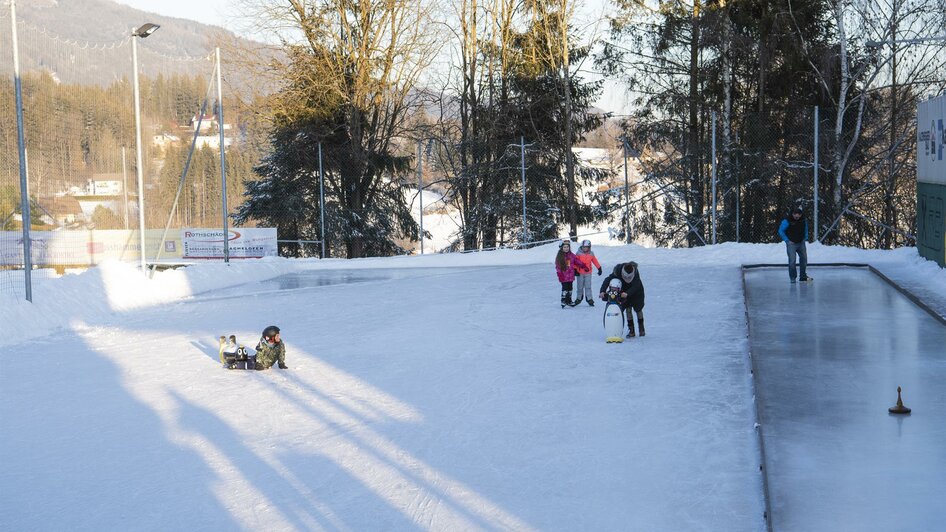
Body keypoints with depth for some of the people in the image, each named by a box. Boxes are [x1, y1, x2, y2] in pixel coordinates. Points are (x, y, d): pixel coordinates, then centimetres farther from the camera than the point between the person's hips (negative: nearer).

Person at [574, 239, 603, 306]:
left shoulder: (591, 254, 2)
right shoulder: (579, 253, -4)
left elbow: (595, 261, 12)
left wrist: (599, 268, 15)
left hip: (588, 273, 1)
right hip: (580, 273, -1)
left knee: (588, 286, -4)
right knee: (580, 287, 8)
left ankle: (590, 299, -3)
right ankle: (579, 298, 23)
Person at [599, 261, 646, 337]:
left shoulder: (636, 272, -34)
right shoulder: (618, 271, -30)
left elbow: (635, 286, -41)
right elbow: (608, 279, -33)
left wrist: (627, 293, -58)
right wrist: (602, 291, -46)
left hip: (636, 291, -1)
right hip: (625, 291, 1)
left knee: (638, 309, 4)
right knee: (628, 309, -6)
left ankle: (641, 328, 22)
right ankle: (631, 330, 1)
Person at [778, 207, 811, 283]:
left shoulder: (803, 220, -1)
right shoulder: (787, 220, -17)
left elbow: (805, 229, 19)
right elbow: (780, 231, -10)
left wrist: (805, 238, 9)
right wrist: (787, 240, -12)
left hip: (801, 243, 6)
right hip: (791, 243, -5)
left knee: (804, 259, 12)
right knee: (792, 261, -11)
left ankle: (803, 276, 26)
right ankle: (792, 278, 0)